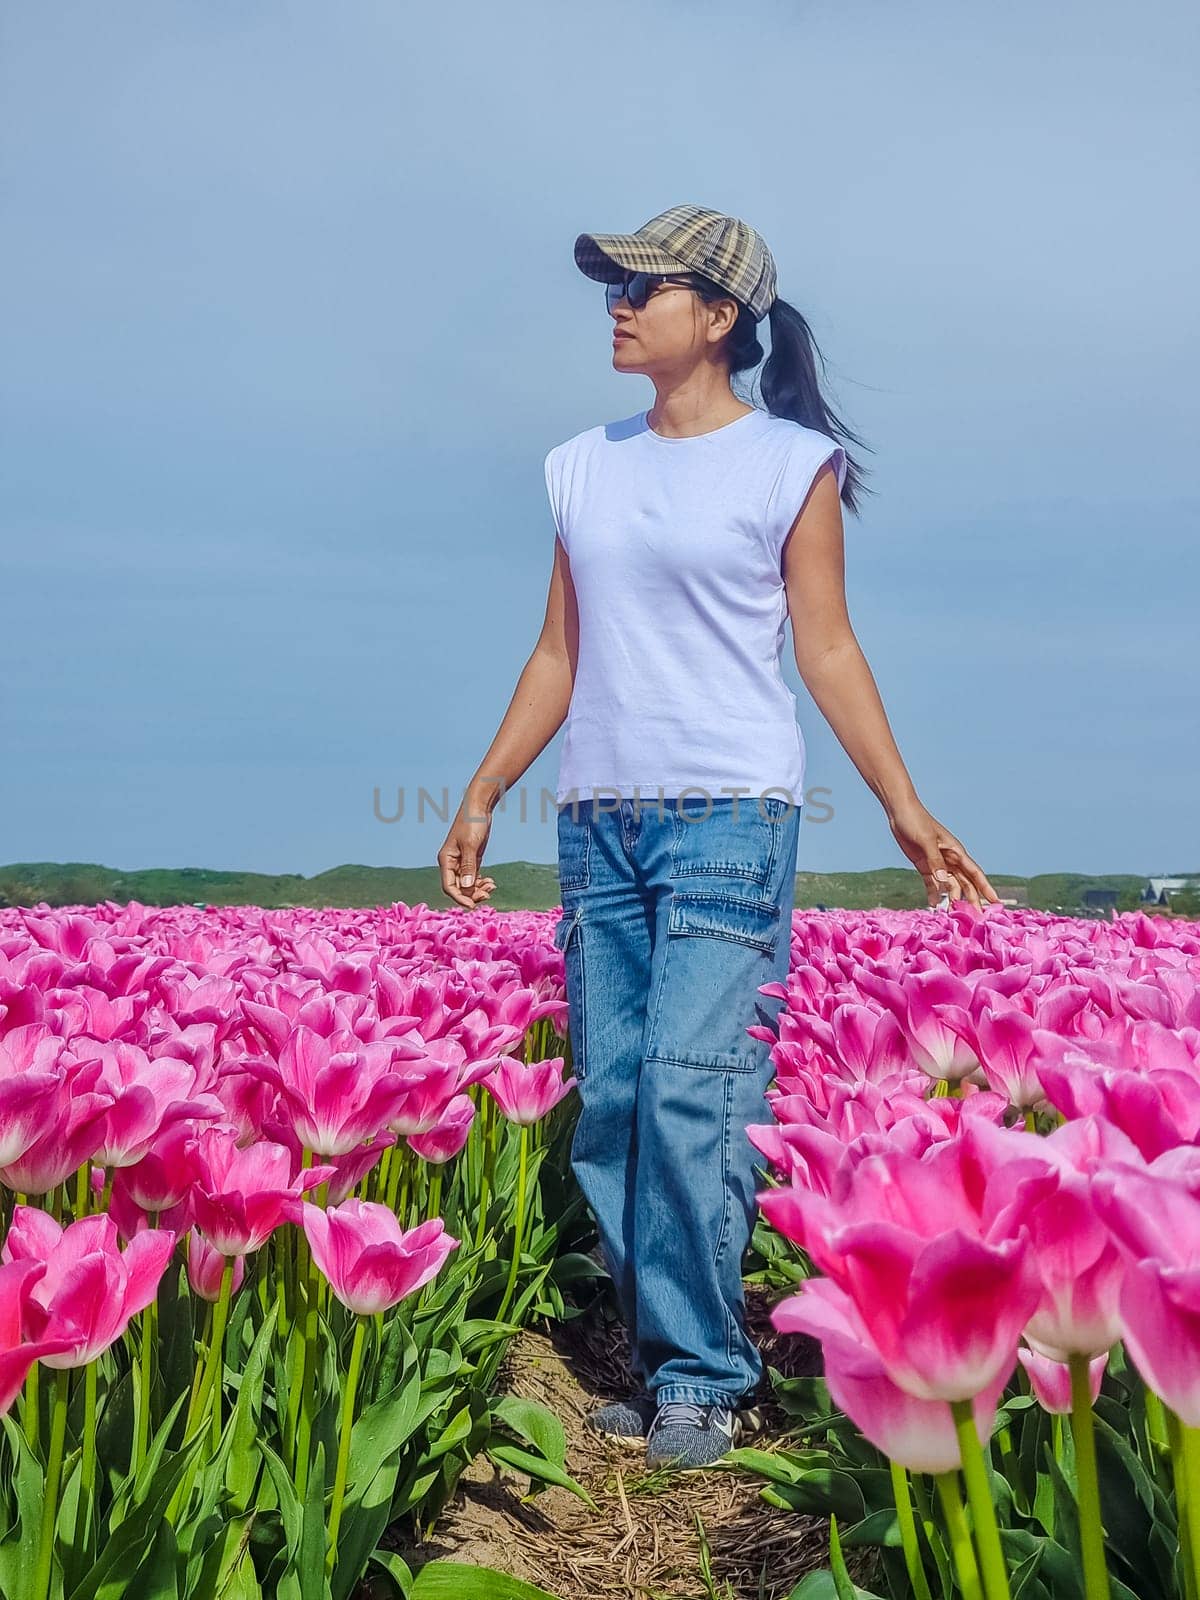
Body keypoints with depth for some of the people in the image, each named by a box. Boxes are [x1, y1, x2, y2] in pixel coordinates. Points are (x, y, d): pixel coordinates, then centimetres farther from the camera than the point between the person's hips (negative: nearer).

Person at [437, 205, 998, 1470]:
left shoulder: (793, 463, 3)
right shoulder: (583, 468, 15)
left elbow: (828, 651, 1)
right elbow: (559, 657, 16)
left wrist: (904, 808, -6)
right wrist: (480, 797, 14)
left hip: (730, 815, -5)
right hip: (598, 821, 5)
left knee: (690, 1095, -12)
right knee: (607, 1107, 4)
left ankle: (701, 1381, 4)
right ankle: (656, 1365, 18)